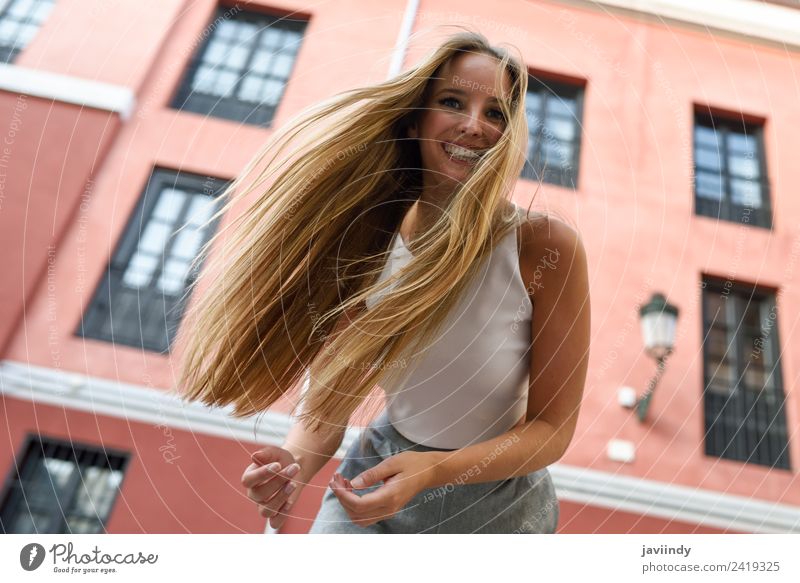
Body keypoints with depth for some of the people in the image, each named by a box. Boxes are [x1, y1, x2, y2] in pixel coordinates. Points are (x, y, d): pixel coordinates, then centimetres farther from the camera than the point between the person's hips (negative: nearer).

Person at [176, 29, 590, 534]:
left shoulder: (546, 246, -23)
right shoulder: (369, 244, -13)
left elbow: (552, 428, -17)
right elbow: (330, 397, -10)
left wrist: (431, 471, -32)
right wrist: (298, 461, -31)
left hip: (496, 503, -1)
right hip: (381, 476, 2)